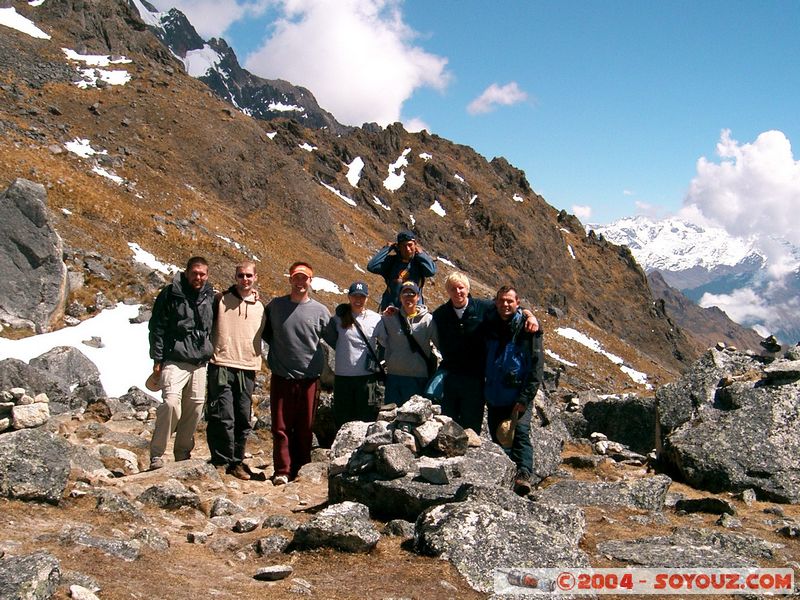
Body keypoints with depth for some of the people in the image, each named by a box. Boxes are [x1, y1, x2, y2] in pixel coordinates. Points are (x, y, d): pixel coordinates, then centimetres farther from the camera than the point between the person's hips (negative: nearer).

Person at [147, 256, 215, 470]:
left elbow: (212, 327, 23)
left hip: (200, 361, 5)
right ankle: (156, 455, -9)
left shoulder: (210, 296, 11)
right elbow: (157, 326, -2)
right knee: (171, 403, -19)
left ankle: (183, 454, 20)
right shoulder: (171, 293, -2)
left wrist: (209, 352, 14)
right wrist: (157, 358, -5)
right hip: (175, 360, -5)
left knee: (195, 408, 6)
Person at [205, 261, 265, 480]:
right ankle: (221, 461, 2)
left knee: (243, 420, 7)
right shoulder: (221, 300, 3)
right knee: (223, 418, -10)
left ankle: (236, 461, 18)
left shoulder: (260, 307, 14)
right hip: (221, 367, -4)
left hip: (247, 369, 4)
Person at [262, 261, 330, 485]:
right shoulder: (275, 305, 4)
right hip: (281, 376, 0)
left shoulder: (320, 311, 1)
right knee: (281, 426, 2)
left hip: (309, 378, 0)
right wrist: (277, 347, 8)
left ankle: (301, 469, 18)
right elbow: (265, 331, 18)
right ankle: (282, 471, 7)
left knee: (305, 428, 7)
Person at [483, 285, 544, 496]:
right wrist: (483, 391, 13)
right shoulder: (489, 326, 8)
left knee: (520, 433, -20)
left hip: (518, 397, -5)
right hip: (494, 397, 5)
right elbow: (482, 360, 19)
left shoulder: (527, 328, -5)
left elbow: (537, 366, -9)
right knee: (498, 439, 9)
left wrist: (525, 398, -15)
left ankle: (523, 475, -27)